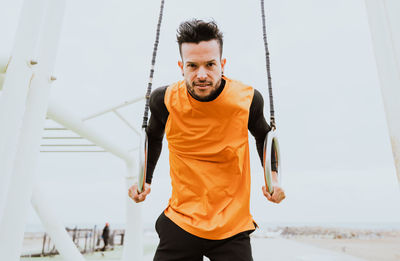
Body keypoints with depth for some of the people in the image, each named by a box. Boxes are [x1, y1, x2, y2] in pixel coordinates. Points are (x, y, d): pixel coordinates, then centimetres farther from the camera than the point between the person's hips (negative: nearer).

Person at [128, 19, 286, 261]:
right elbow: (153, 137, 12)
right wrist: (145, 179, 5)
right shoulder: (164, 100, -11)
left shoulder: (248, 98, -13)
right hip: (180, 222, 1)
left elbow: (264, 135, 10)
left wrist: (273, 175, -1)